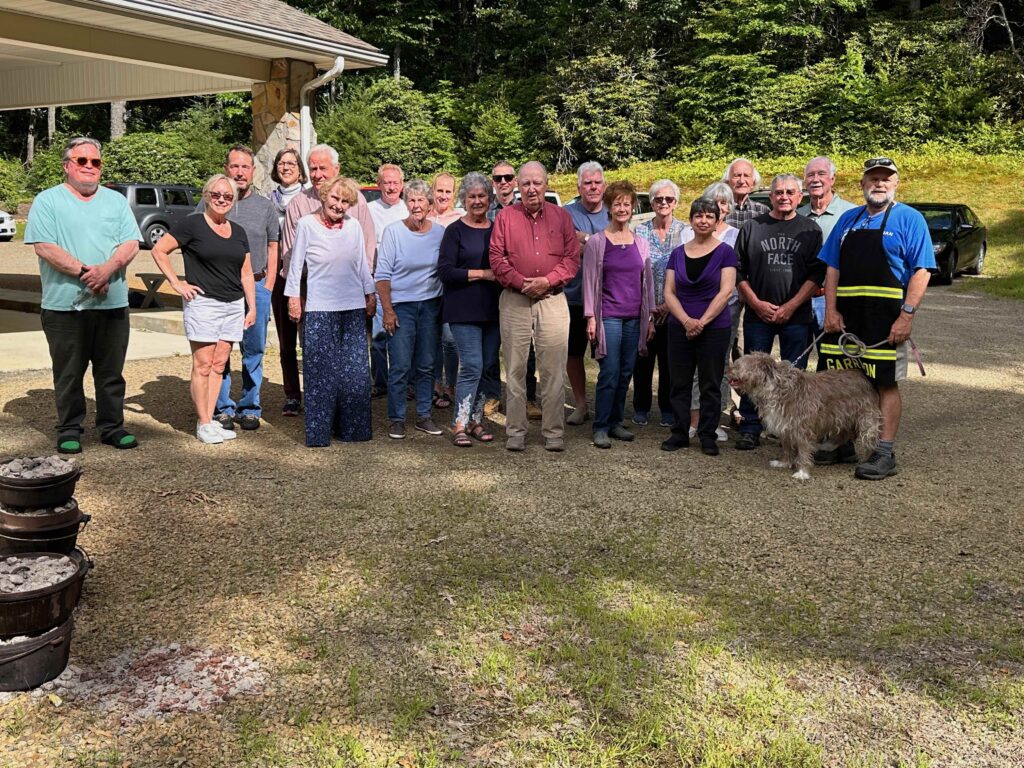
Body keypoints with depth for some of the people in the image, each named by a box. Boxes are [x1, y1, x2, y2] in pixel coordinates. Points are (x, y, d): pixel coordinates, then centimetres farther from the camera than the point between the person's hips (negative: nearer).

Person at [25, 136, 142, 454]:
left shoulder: (116, 201, 13)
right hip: (65, 305, -3)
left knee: (112, 373, 8)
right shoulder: (47, 201, 3)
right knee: (68, 374, 5)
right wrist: (84, 271, -17)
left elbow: (131, 244, 3)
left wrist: (107, 269, -15)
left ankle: (112, 426, 18)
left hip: (112, 303, 3)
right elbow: (44, 247, -9)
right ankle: (69, 430, 15)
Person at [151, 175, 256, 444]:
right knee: (203, 365, -4)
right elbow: (159, 250, -4)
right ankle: (203, 423, 2)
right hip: (202, 304, -5)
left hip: (234, 306, 5)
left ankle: (210, 420, 13)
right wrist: (176, 283, -8)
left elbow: (246, 273, 17)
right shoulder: (192, 224, -4)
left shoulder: (238, 232, 14)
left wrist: (252, 307, 13)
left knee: (219, 365, 7)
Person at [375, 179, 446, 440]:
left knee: (426, 366, 8)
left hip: (431, 306, 3)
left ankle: (423, 415, 19)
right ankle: (397, 419, 6)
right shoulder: (393, 231, -4)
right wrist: (387, 309, -10)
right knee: (400, 366, -5)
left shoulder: (440, 233, 4)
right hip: (401, 305, -3)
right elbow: (382, 274, -4)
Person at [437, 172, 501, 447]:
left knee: (488, 367, 6)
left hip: (493, 309, 5)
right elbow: (445, 272, -8)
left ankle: (476, 420, 17)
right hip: (464, 309, -5)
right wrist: (482, 274, -13)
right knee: (472, 365, -10)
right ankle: (460, 424, -2)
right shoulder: (455, 231, -1)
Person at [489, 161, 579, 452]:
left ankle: (554, 432, 8)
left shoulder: (561, 216, 9)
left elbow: (572, 258, 4)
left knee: (553, 370, 1)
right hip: (514, 300, 0)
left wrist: (548, 280, -11)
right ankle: (516, 431, 10)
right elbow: (496, 257, 0)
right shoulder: (505, 216, 7)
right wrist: (521, 282, -12)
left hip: (552, 299, 0)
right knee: (515, 368, 3)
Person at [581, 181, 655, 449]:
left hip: (634, 317, 4)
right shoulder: (596, 242, -1)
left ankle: (615, 422, 19)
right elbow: (589, 281, -2)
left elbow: (648, 281, 15)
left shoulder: (641, 244, 10)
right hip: (608, 315, -4)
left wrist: (650, 316, 11)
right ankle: (600, 427, 1)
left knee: (626, 373, 8)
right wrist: (590, 318, -8)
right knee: (609, 373, -8)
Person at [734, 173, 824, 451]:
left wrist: (790, 306, -9)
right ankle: (750, 430, 10)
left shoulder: (810, 230, 6)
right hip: (757, 314, 1)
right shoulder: (752, 227, 7)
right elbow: (738, 270, 6)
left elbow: (816, 274, 0)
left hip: (796, 315, -1)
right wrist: (757, 304, -4)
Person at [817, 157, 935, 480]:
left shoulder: (909, 219, 0)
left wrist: (907, 315, -17)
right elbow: (832, 268, 13)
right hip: (844, 317, 5)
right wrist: (831, 311, 1)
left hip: (887, 319, -5)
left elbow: (921, 271, -7)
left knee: (886, 383, -1)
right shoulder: (848, 219, 14)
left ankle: (885, 454, 4)